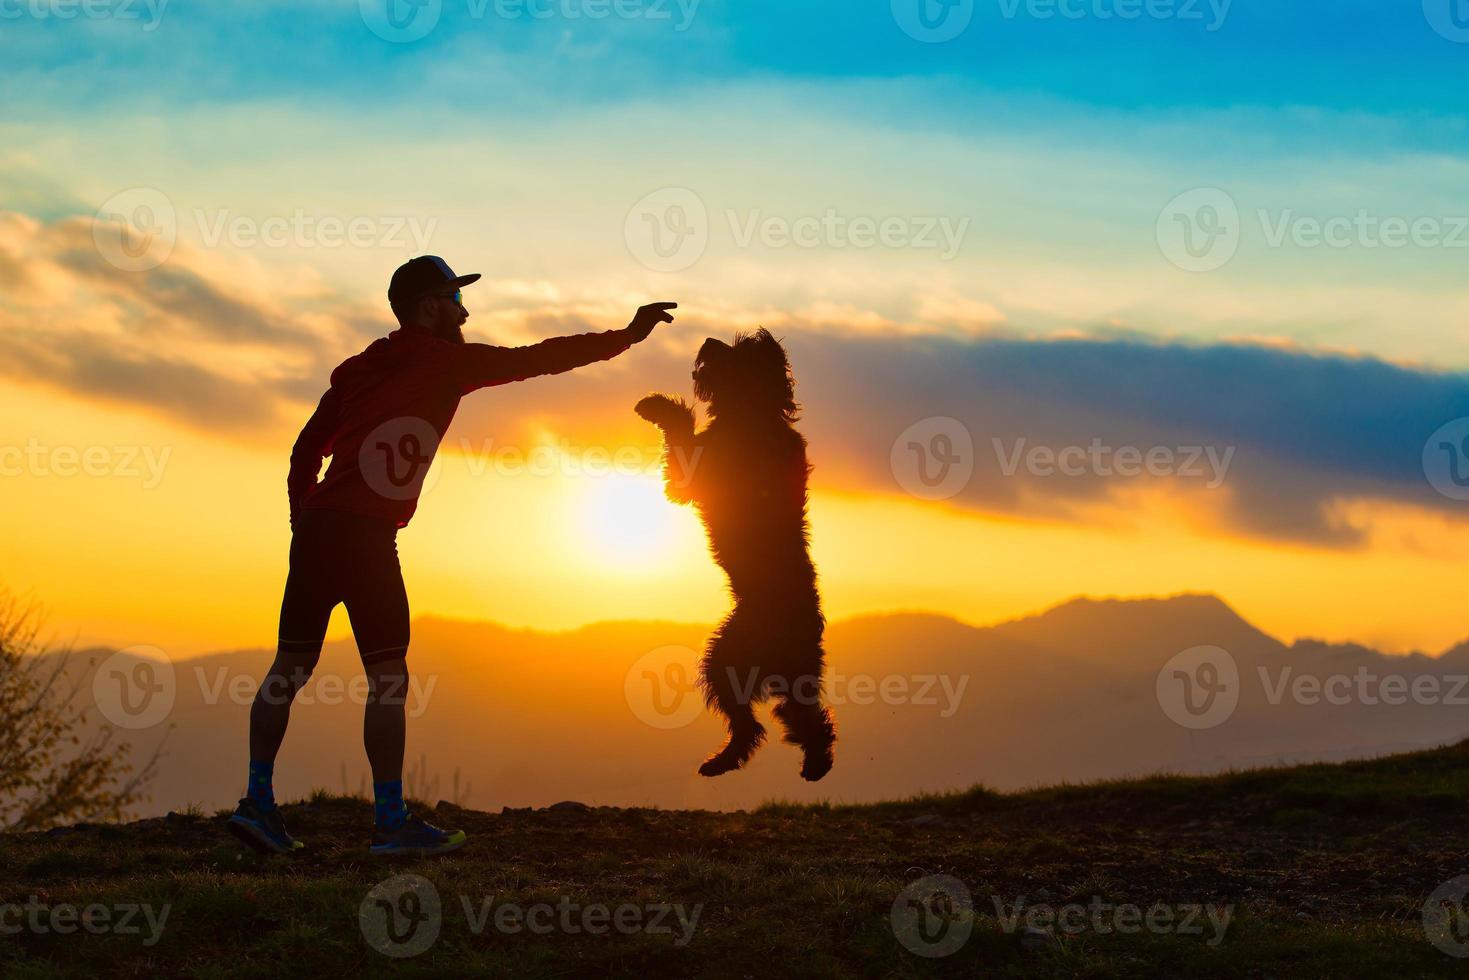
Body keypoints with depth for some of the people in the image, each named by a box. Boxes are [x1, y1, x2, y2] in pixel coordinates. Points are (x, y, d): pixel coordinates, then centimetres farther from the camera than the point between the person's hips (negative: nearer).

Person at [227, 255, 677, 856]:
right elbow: (537, 359, 2)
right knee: (387, 676, -2)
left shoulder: (357, 368, 19)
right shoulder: (446, 361, 0)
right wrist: (626, 337, 8)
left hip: (316, 526, 7)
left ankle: (258, 802, 6)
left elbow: (306, 448, 17)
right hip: (366, 534, -7)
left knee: (291, 667, 9)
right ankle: (391, 822, -2)